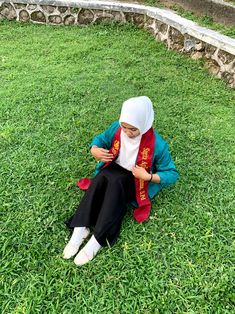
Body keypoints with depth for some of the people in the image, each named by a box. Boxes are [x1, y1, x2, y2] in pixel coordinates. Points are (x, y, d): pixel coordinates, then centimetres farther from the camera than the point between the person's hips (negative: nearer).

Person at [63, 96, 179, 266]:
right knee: (100, 179, -30)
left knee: (115, 182, -36)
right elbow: (100, 139, 7)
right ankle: (80, 229, -30)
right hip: (115, 168, 4)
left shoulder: (157, 143, -23)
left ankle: (98, 240, -32)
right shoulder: (117, 128, -11)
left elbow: (172, 174, -15)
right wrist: (95, 150, -17)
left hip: (137, 180, -4)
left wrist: (148, 176, -30)